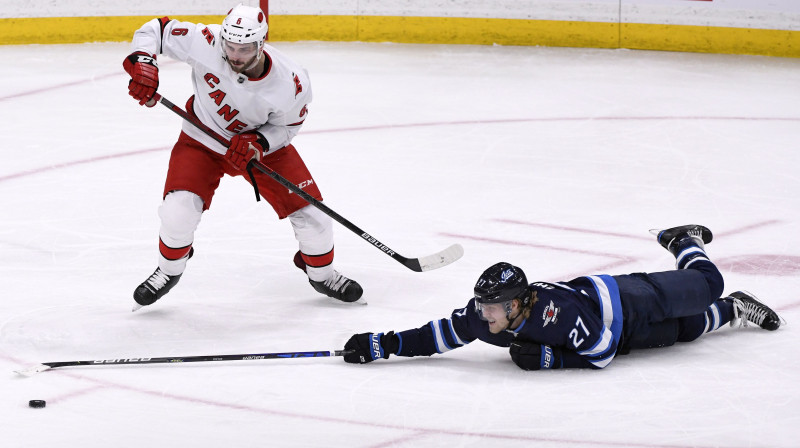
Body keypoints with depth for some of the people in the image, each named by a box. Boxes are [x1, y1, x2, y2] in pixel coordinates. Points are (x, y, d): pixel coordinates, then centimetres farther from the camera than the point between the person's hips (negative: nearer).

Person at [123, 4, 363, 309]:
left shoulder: (291, 85, -31)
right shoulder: (206, 43, -33)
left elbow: (286, 125, -11)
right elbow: (156, 30, -19)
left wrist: (258, 143, -29)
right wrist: (142, 63, -36)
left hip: (263, 143, 1)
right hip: (203, 139, 0)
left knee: (309, 211, -3)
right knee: (179, 209, -19)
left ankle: (322, 273, 28)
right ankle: (168, 271, 11)